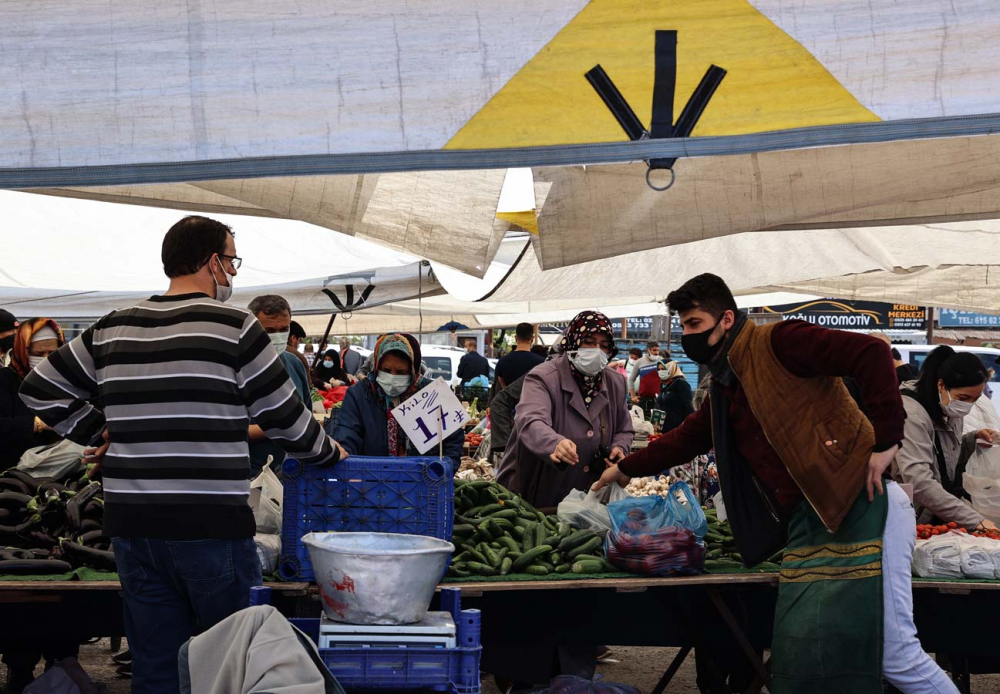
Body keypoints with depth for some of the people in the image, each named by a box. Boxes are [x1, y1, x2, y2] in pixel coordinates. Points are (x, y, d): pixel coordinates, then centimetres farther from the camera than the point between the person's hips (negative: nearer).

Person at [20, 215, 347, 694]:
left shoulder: (111, 330, 8)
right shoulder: (235, 327, -8)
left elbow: (40, 389, 15)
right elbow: (286, 419, -3)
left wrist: (99, 433, 17)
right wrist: (329, 453, 14)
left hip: (131, 526, 5)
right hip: (212, 527, -5)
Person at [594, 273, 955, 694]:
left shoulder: (777, 343, -6)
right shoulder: (724, 387, 21)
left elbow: (871, 354, -16)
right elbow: (685, 439, 37)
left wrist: (885, 441, -18)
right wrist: (626, 469, 43)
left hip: (860, 506, -9)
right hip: (807, 525, 9)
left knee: (894, 651, -9)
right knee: (798, 656, 4)